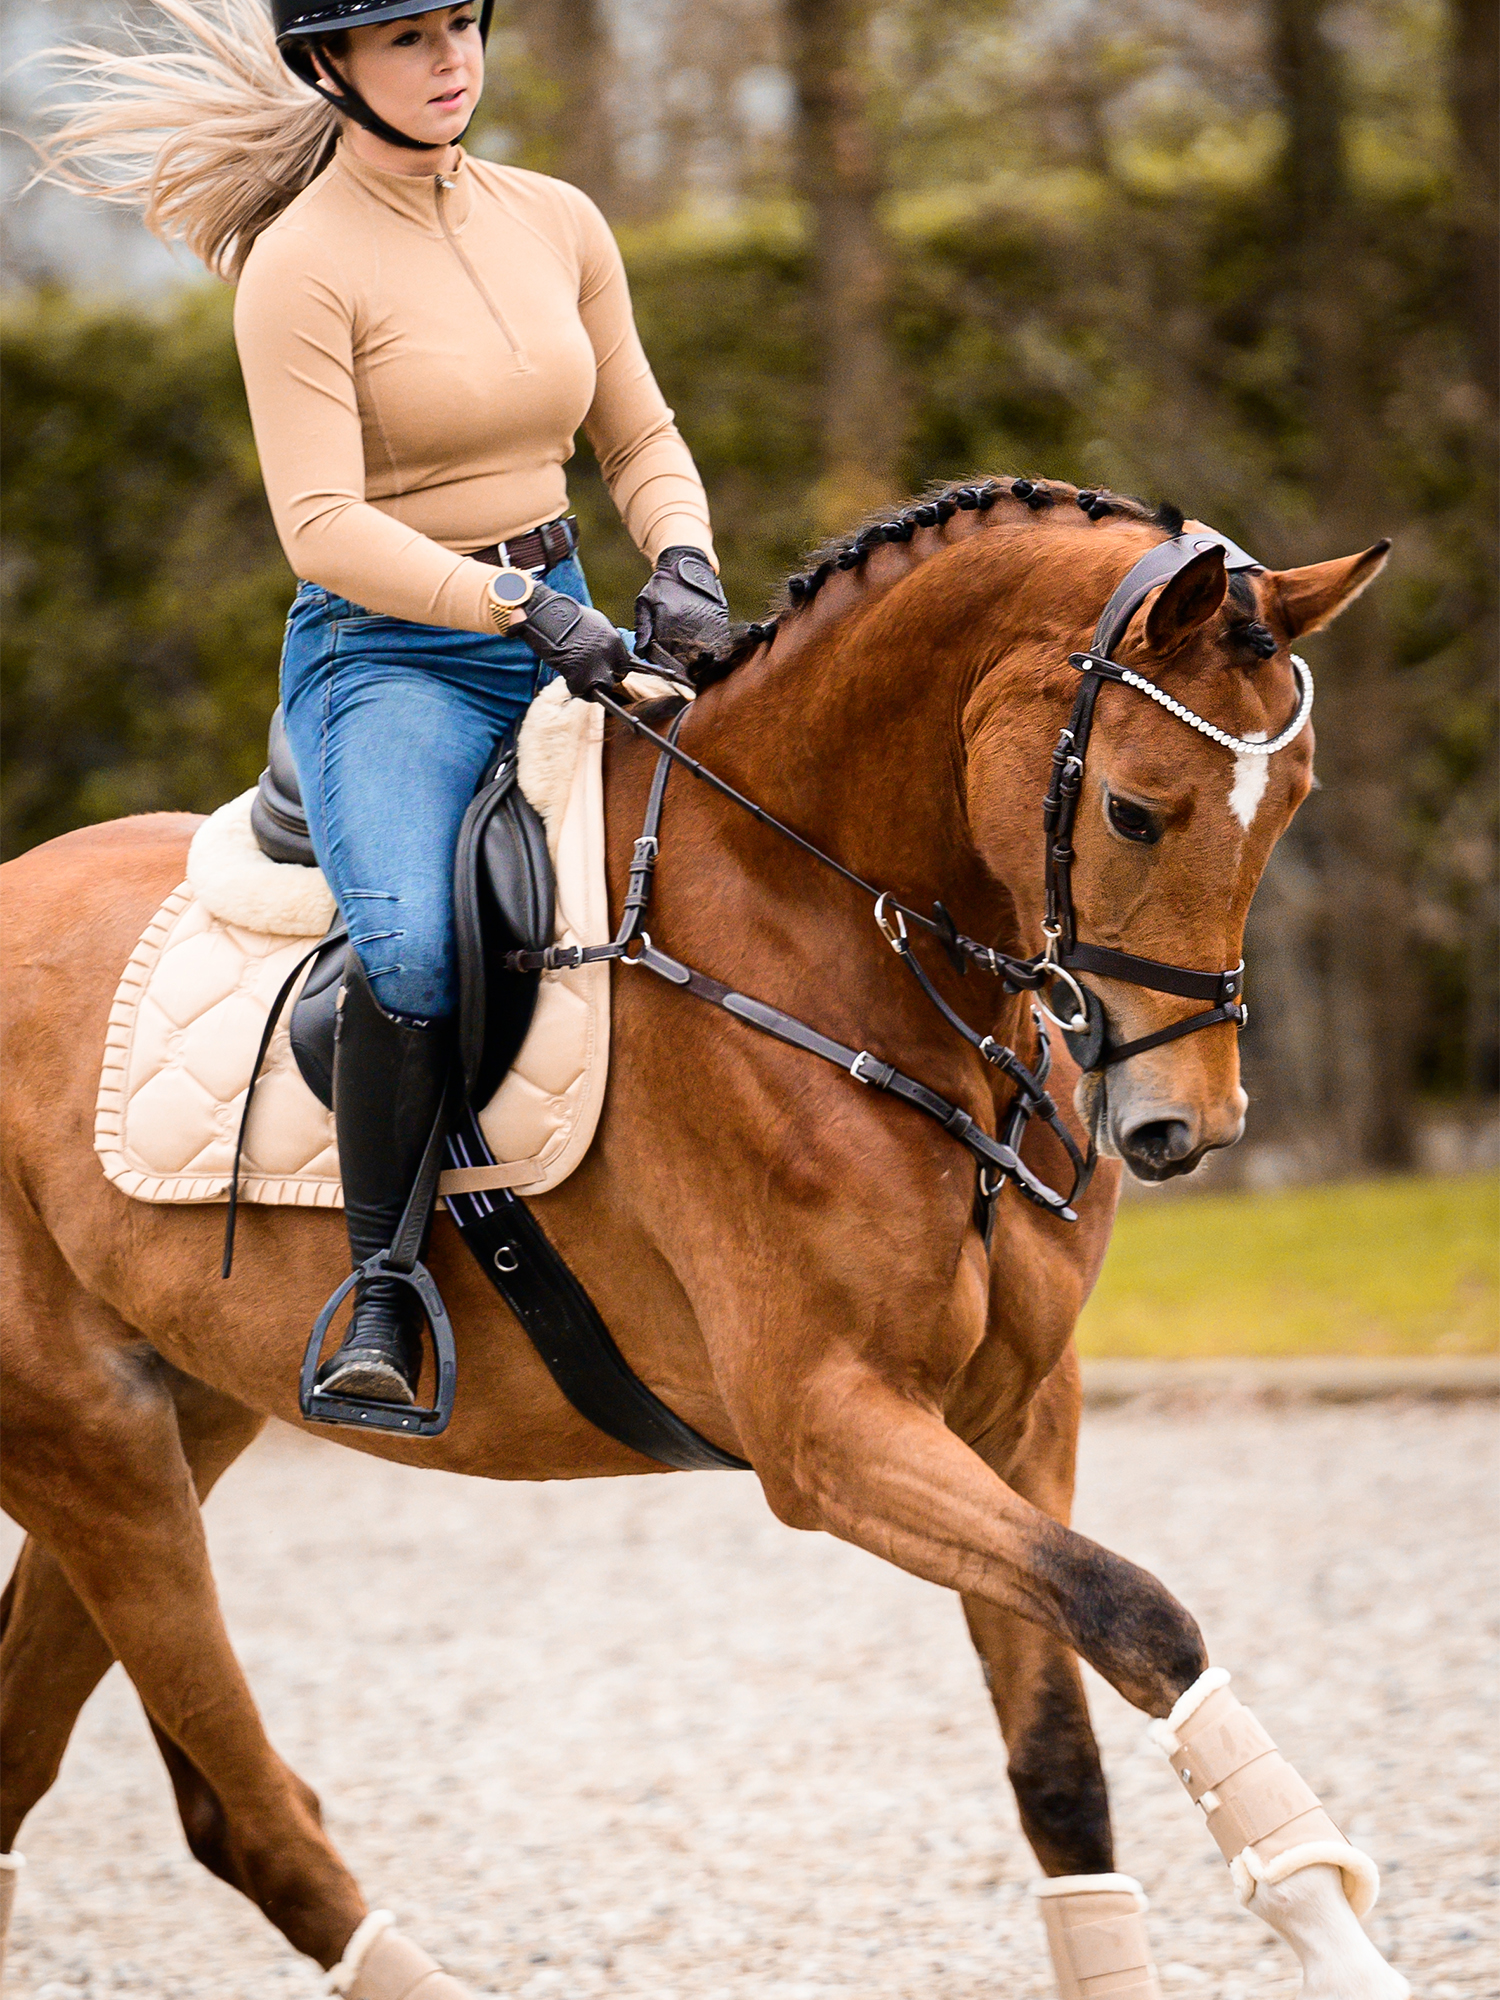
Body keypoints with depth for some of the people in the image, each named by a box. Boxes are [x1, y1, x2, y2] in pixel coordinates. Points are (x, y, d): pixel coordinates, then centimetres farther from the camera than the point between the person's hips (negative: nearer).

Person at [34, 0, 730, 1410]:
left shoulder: (558, 224, 9)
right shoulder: (301, 266, -10)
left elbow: (640, 442, 16)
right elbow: (325, 527, -18)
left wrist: (682, 562, -5)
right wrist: (520, 605, -29)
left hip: (571, 638, 6)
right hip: (387, 659, -6)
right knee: (416, 949, -34)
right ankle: (384, 1293, -17)